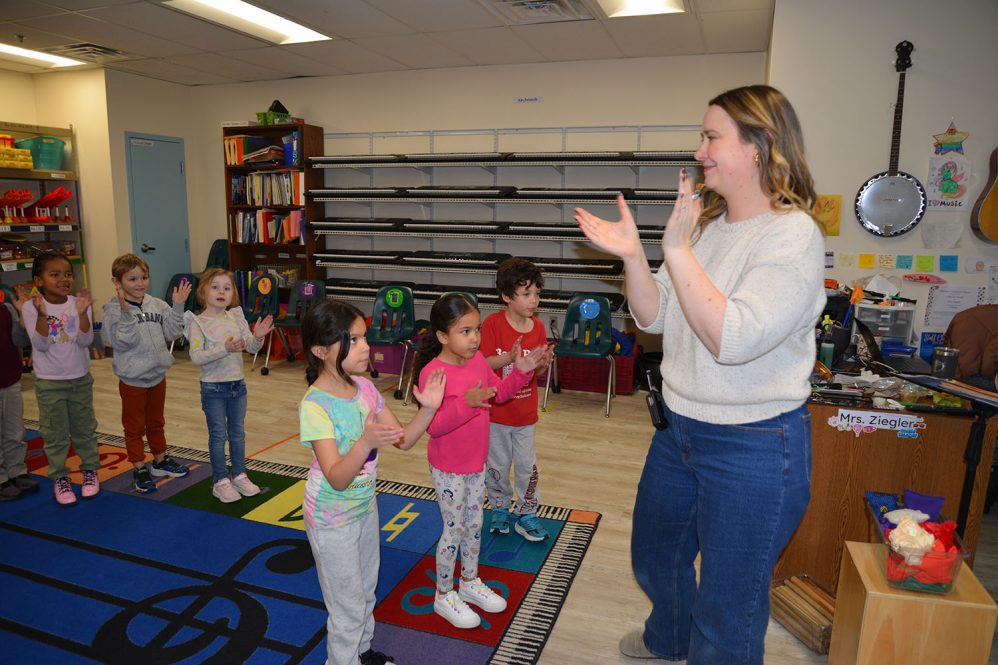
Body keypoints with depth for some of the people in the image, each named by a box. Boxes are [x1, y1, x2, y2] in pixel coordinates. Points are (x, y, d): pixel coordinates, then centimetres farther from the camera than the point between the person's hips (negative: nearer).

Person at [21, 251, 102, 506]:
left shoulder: (79, 304, -6)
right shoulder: (31, 307, -10)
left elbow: (85, 341, -13)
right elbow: (40, 345, -17)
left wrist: (82, 314, -28)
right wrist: (42, 315, -31)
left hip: (80, 379, 2)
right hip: (49, 382, -2)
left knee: (85, 429, 13)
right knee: (55, 434, 7)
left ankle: (90, 470, 29)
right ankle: (60, 478, 21)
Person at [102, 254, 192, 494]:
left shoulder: (157, 305, -1)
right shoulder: (114, 310, -15)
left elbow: (172, 333, -3)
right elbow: (122, 342, -24)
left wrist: (178, 306, -11)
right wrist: (126, 311, -34)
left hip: (157, 375, 5)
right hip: (132, 379, -5)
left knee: (156, 422, 21)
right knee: (135, 427, 10)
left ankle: (160, 461, 37)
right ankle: (140, 469, 23)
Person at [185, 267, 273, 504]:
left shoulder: (237, 317, 2)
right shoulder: (198, 322, -12)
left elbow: (252, 348, -1)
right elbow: (196, 357, -22)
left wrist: (258, 337, -22)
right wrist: (224, 349, -33)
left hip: (237, 385, 5)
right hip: (213, 388, -5)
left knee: (238, 432, 15)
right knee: (218, 435, 6)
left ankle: (239, 475, 29)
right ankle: (221, 481, 18)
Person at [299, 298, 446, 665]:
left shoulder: (364, 387, -8)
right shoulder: (315, 405, -28)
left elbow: (404, 439, -3)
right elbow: (337, 478, -32)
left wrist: (428, 409, -20)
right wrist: (366, 442, -49)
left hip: (365, 506, 7)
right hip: (332, 518, -7)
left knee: (366, 592, 26)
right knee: (348, 606, 11)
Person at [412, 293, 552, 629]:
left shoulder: (478, 360, -3)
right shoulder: (432, 372, -25)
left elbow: (499, 392, 12)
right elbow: (434, 426, -28)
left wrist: (522, 371, -2)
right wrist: (466, 403, -41)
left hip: (477, 462, 7)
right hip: (448, 468, -7)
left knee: (474, 523, 20)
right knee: (455, 529, 7)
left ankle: (470, 582, 41)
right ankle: (444, 596, 29)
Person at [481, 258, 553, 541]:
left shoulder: (538, 327, -4)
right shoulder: (493, 323, -16)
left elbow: (538, 373, 3)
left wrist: (542, 363, -19)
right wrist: (509, 357, -31)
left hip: (526, 412, 3)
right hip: (496, 410, -3)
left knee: (527, 466, 12)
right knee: (497, 466, 15)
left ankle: (526, 514, 29)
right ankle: (500, 508, 37)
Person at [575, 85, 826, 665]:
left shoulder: (793, 236, -18)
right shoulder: (706, 223, 5)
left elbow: (733, 339, -29)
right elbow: (654, 319, 3)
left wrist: (677, 251, -28)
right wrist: (633, 256, -12)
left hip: (754, 448, -8)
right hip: (680, 430, 8)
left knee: (727, 616, 11)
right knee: (654, 556, 29)